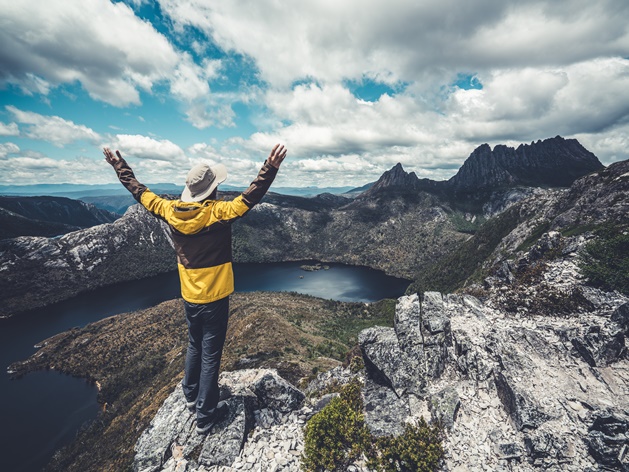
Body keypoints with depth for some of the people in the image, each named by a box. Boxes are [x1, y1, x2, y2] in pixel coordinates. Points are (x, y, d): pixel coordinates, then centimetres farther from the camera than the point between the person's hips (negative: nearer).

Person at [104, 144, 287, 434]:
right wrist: (270, 168, -36)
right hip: (214, 299, -6)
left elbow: (140, 192, 9)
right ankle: (205, 416, 25)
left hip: (189, 297, 6)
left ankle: (191, 397, 47)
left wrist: (119, 166, 23)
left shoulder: (170, 211, -5)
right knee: (210, 356, 9)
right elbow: (250, 198, -32)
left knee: (194, 347, 27)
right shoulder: (218, 213, -22)